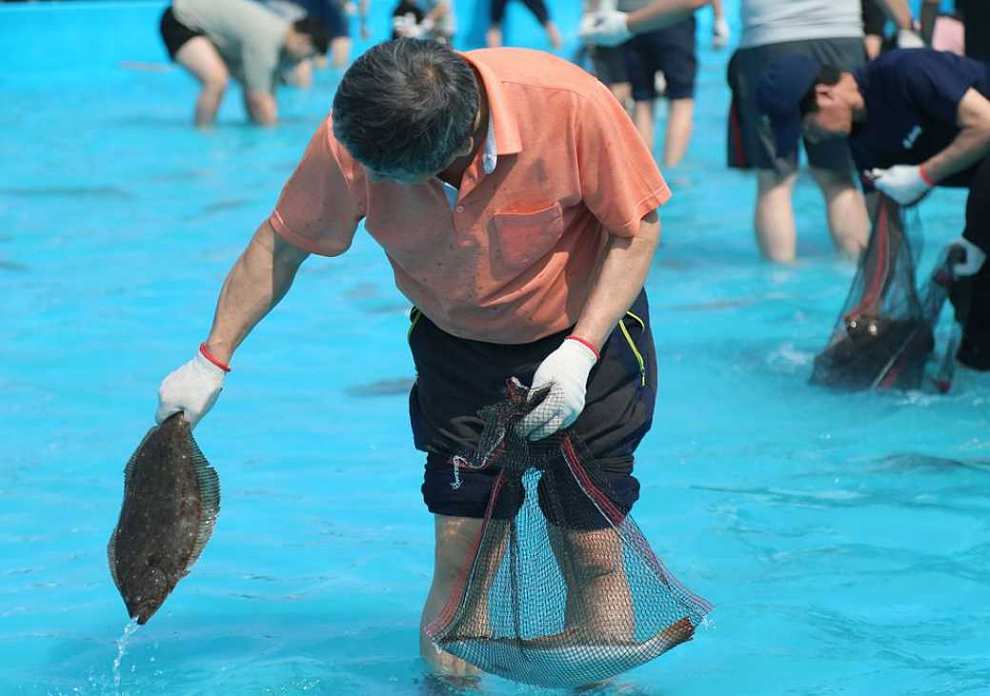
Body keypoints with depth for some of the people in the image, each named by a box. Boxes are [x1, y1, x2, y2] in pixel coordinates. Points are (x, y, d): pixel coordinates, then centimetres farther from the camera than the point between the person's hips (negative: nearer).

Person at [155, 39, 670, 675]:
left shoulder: (570, 104, -33)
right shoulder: (350, 143, -25)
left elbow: (638, 227, -18)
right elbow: (282, 244, -8)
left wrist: (580, 352, -26)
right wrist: (212, 360, -8)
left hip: (585, 330, -2)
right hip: (457, 342, 2)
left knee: (592, 553, -5)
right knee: (461, 553, -6)